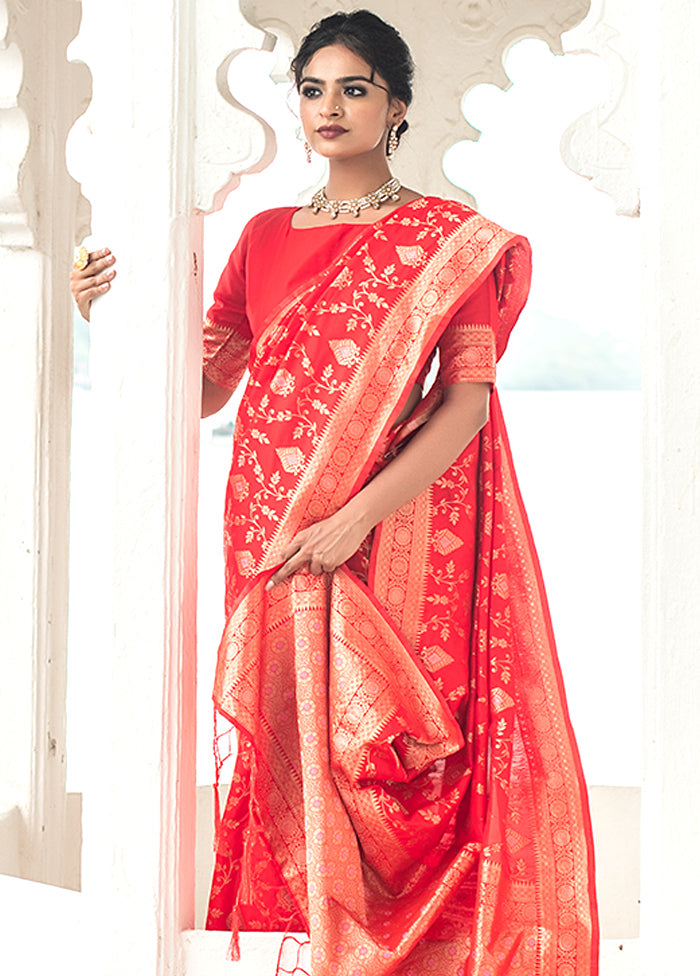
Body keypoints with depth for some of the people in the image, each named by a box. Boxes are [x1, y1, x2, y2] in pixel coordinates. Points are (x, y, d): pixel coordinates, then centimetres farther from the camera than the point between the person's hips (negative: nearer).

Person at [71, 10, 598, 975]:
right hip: (276, 542, 4)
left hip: (395, 534, -4)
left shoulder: (449, 241, 2)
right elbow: (203, 385, 14)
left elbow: (466, 404, -8)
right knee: (293, 742, 3)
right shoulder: (267, 236, 14)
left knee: (385, 763, -5)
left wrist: (355, 517, -18)